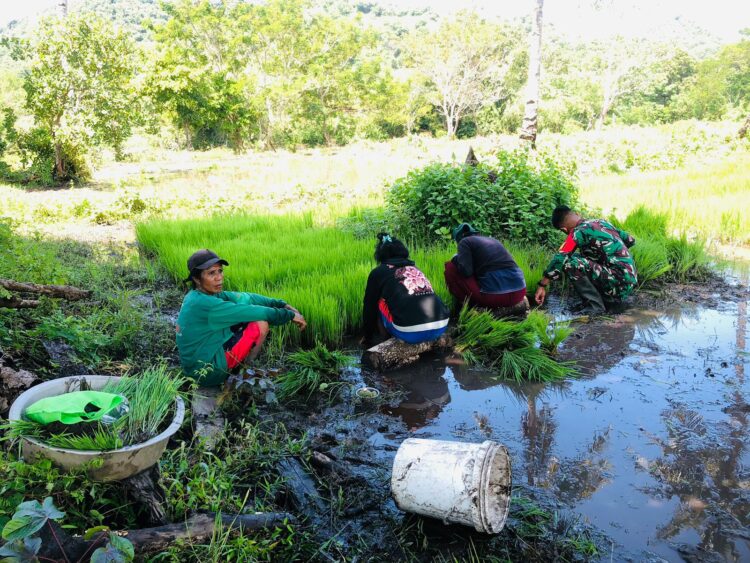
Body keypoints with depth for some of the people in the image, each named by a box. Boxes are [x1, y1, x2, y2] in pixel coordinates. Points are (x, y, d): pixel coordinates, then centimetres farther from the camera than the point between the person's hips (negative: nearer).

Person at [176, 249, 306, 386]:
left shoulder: (197, 295, 1)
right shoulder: (204, 304, -26)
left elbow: (245, 297, 0)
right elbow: (257, 313, -23)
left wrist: (282, 304, -4)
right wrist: (290, 315, -12)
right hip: (208, 371, -9)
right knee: (261, 323, -11)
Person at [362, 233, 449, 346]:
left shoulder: (378, 272, 14)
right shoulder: (415, 269, 28)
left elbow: (369, 307, 22)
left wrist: (368, 337, 39)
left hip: (410, 333, -5)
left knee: (380, 302, 20)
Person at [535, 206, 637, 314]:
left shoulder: (578, 231, -9)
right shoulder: (602, 222, 13)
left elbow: (559, 259, -18)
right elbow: (630, 240, 23)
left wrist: (542, 285, -14)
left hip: (618, 283, -8)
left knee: (569, 263, -16)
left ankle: (595, 306, -8)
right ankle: (610, 299, 17)